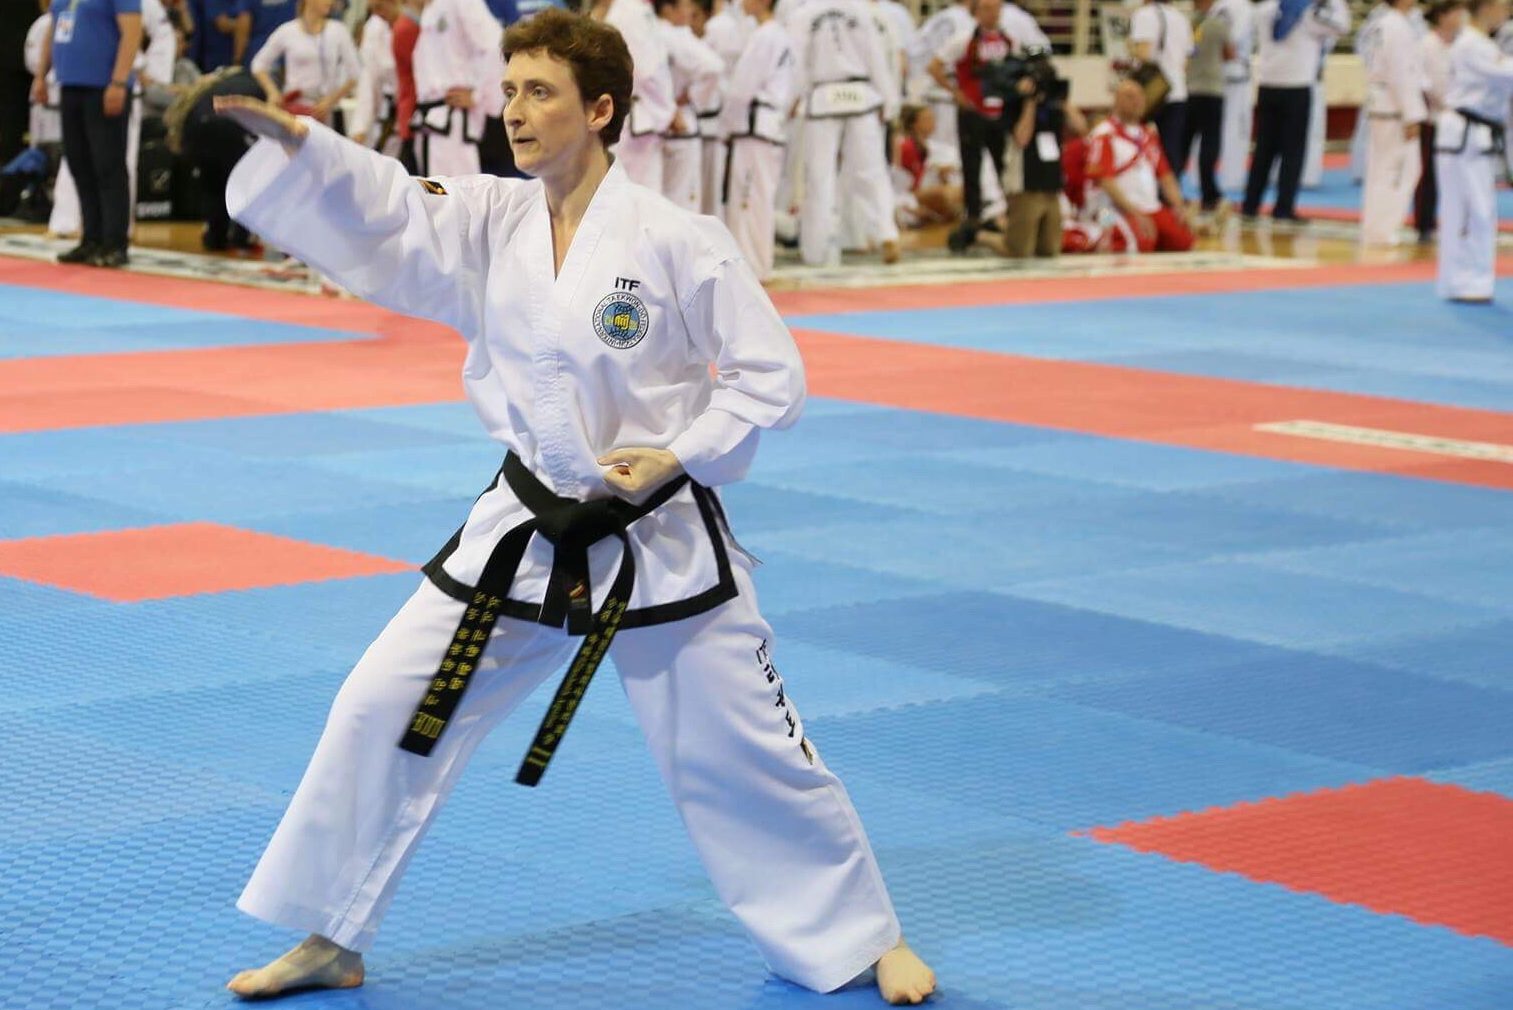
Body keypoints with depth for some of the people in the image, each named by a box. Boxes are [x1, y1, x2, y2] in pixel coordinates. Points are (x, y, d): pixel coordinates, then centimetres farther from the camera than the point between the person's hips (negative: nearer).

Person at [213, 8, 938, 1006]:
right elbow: (373, 210, -16)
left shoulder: (676, 240, -15)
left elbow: (771, 375, -9)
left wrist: (679, 455, -19)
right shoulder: (487, 223, -3)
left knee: (745, 756, 5)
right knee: (382, 709, 1)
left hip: (660, 543, -4)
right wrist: (294, 140, -31)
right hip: (526, 534, 4)